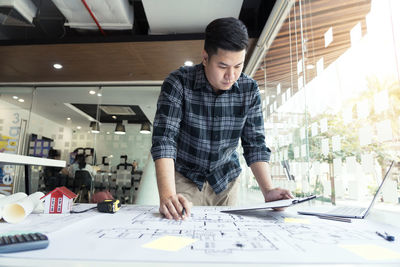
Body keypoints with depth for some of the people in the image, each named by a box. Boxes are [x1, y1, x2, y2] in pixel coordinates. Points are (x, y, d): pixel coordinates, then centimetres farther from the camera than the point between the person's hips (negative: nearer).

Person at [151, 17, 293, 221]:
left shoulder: (249, 90, -10)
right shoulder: (178, 83, -20)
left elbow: (255, 144, -7)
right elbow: (164, 139, -27)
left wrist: (268, 191, -20)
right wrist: (167, 196, -40)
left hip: (226, 180, 3)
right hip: (184, 178, -2)